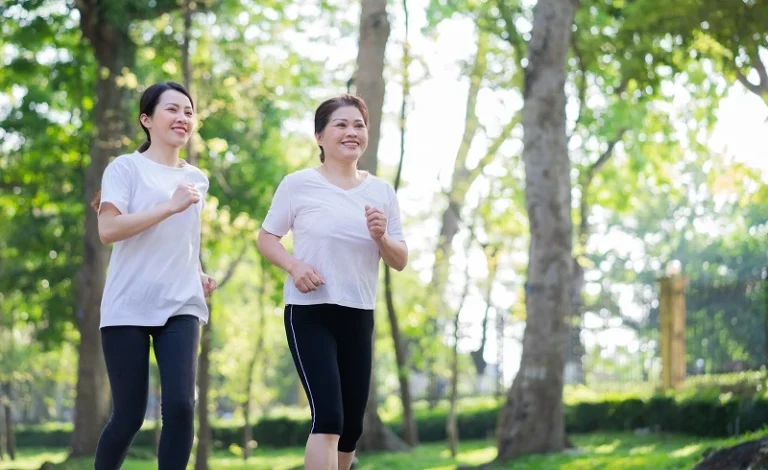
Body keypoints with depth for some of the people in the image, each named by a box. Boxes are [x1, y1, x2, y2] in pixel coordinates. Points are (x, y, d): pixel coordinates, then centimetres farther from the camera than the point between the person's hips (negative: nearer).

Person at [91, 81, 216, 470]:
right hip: (129, 307, -4)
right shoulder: (126, 167, -1)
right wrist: (170, 206, -18)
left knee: (180, 407, -12)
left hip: (181, 307, 4)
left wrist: (197, 274, 11)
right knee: (129, 415, -2)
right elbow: (108, 230, -15)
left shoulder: (197, 180, 16)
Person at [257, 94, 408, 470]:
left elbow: (400, 262, 9)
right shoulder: (298, 184, -4)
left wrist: (381, 238, -12)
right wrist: (294, 266, -16)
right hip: (310, 312, -5)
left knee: (351, 424, 12)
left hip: (359, 317, 5)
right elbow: (266, 237, 2)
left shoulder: (381, 192, 6)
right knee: (328, 416, -18)